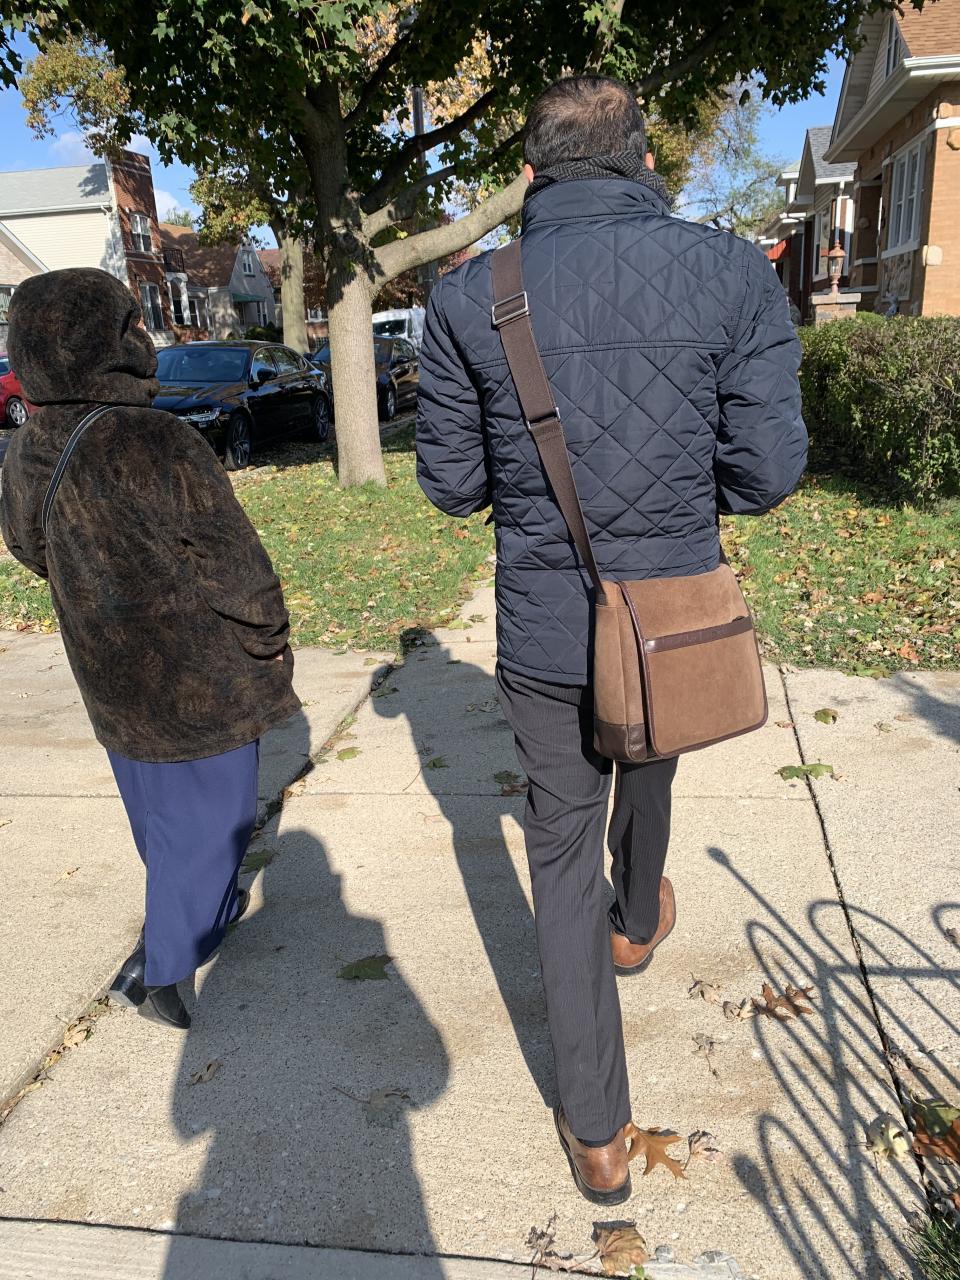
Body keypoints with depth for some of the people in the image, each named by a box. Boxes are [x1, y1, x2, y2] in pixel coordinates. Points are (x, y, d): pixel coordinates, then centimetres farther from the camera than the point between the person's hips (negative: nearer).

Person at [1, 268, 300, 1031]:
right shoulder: (157, 444, -25)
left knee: (159, 808, 24)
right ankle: (160, 967, 19)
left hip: (111, 678, 7)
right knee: (211, 812, 11)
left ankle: (208, 908, 46)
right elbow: (231, 560, -20)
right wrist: (269, 637, -6)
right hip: (200, 673, -7)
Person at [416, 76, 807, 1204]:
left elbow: (452, 482, -2)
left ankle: (598, 1134, 28)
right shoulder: (735, 276, -8)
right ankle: (638, 921, 62)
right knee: (649, 765, 33)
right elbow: (765, 473, -8)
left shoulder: (470, 297, -7)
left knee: (562, 857, 15)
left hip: (546, 636, -1)